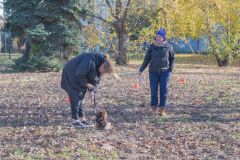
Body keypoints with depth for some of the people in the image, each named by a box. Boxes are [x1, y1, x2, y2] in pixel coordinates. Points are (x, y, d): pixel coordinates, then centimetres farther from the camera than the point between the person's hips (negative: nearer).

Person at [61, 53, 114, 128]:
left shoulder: (98, 63, -3)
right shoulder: (90, 62, -34)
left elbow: (96, 78, 6)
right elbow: (79, 74, -33)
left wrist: (91, 87, -8)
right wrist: (87, 84, -23)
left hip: (79, 78, 9)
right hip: (71, 76, -9)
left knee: (81, 98, 10)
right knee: (76, 98, -9)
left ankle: (82, 119, 15)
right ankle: (75, 121, -4)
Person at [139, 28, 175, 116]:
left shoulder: (168, 47, 0)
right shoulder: (152, 47, 1)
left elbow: (172, 58, 12)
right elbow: (147, 59, 6)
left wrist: (170, 68, -1)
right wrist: (141, 70, 2)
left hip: (164, 72, -1)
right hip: (153, 72, 1)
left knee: (164, 90, -3)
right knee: (153, 90, 1)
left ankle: (162, 110, 1)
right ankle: (154, 108, 10)